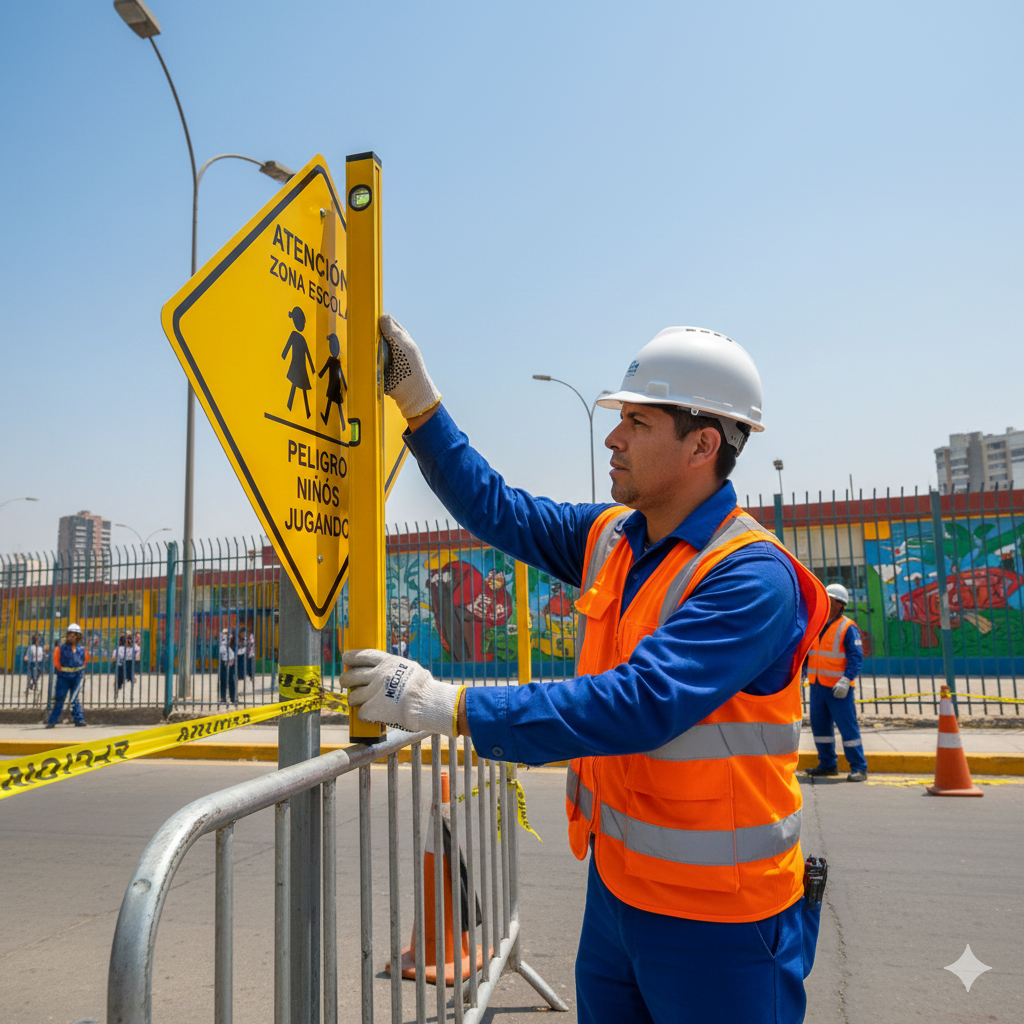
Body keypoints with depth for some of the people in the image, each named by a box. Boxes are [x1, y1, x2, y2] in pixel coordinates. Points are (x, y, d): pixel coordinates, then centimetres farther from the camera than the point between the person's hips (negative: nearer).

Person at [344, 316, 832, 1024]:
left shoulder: (752, 577, -24)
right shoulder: (610, 539, 1)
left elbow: (638, 705, -34)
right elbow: (497, 510, 8)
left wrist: (448, 706, -34)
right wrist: (418, 400, 2)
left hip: (716, 918, -7)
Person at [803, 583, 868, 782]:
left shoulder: (848, 628, -9)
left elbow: (856, 657, -15)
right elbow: (805, 651, 18)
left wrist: (846, 680, -25)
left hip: (838, 687, -7)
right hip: (817, 685, 7)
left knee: (847, 726, -3)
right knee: (819, 725, 10)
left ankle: (859, 768, 8)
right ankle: (828, 764, 22)